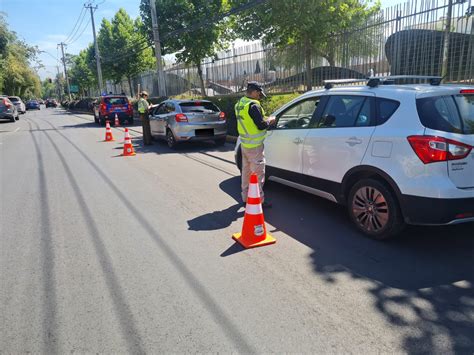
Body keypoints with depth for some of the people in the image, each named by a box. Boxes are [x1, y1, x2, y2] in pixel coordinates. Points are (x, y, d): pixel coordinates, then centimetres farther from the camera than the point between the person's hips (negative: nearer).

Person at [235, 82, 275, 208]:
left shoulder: (239, 104, 9)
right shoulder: (253, 105, -20)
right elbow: (261, 125, -22)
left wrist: (265, 120, 12)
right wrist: (270, 120, -3)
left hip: (244, 143, 9)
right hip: (254, 145, -9)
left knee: (246, 170, 17)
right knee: (258, 173, -1)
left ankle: (246, 197, 27)